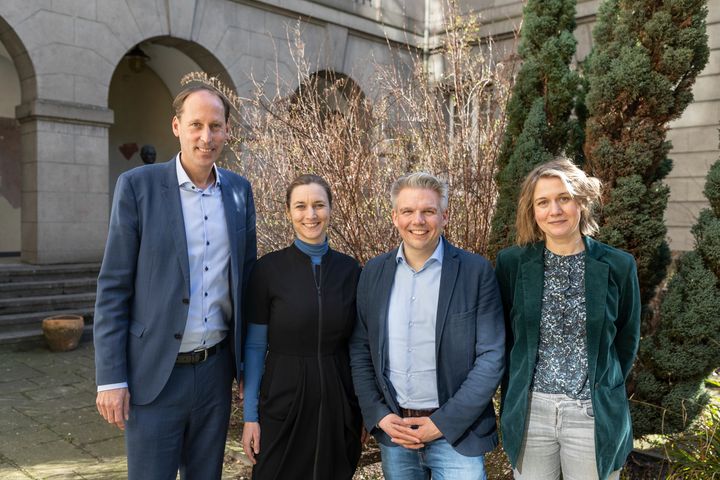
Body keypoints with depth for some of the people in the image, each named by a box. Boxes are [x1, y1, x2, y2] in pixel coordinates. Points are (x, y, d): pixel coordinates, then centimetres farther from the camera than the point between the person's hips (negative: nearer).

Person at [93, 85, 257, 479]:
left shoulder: (239, 190, 4)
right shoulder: (137, 185, -7)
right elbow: (113, 288, -7)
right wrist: (110, 378, -9)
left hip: (216, 369, 4)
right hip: (154, 374, -3)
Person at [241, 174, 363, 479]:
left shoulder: (349, 269, 1)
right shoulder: (268, 269, -7)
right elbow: (255, 346, -3)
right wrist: (250, 415, -4)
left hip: (337, 402, 2)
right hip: (284, 402, -2)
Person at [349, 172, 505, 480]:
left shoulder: (476, 271, -8)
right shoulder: (374, 272, 2)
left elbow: (491, 357, -9)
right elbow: (360, 350, 6)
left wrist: (443, 423, -12)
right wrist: (379, 416, -4)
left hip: (455, 430, -3)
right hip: (391, 429, 3)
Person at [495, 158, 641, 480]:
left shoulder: (618, 265, -5)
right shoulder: (511, 263, -4)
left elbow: (627, 339, 8)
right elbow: (502, 336, 5)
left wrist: (603, 390, 11)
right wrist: (513, 398, 6)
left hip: (594, 415, 0)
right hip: (529, 413, 1)